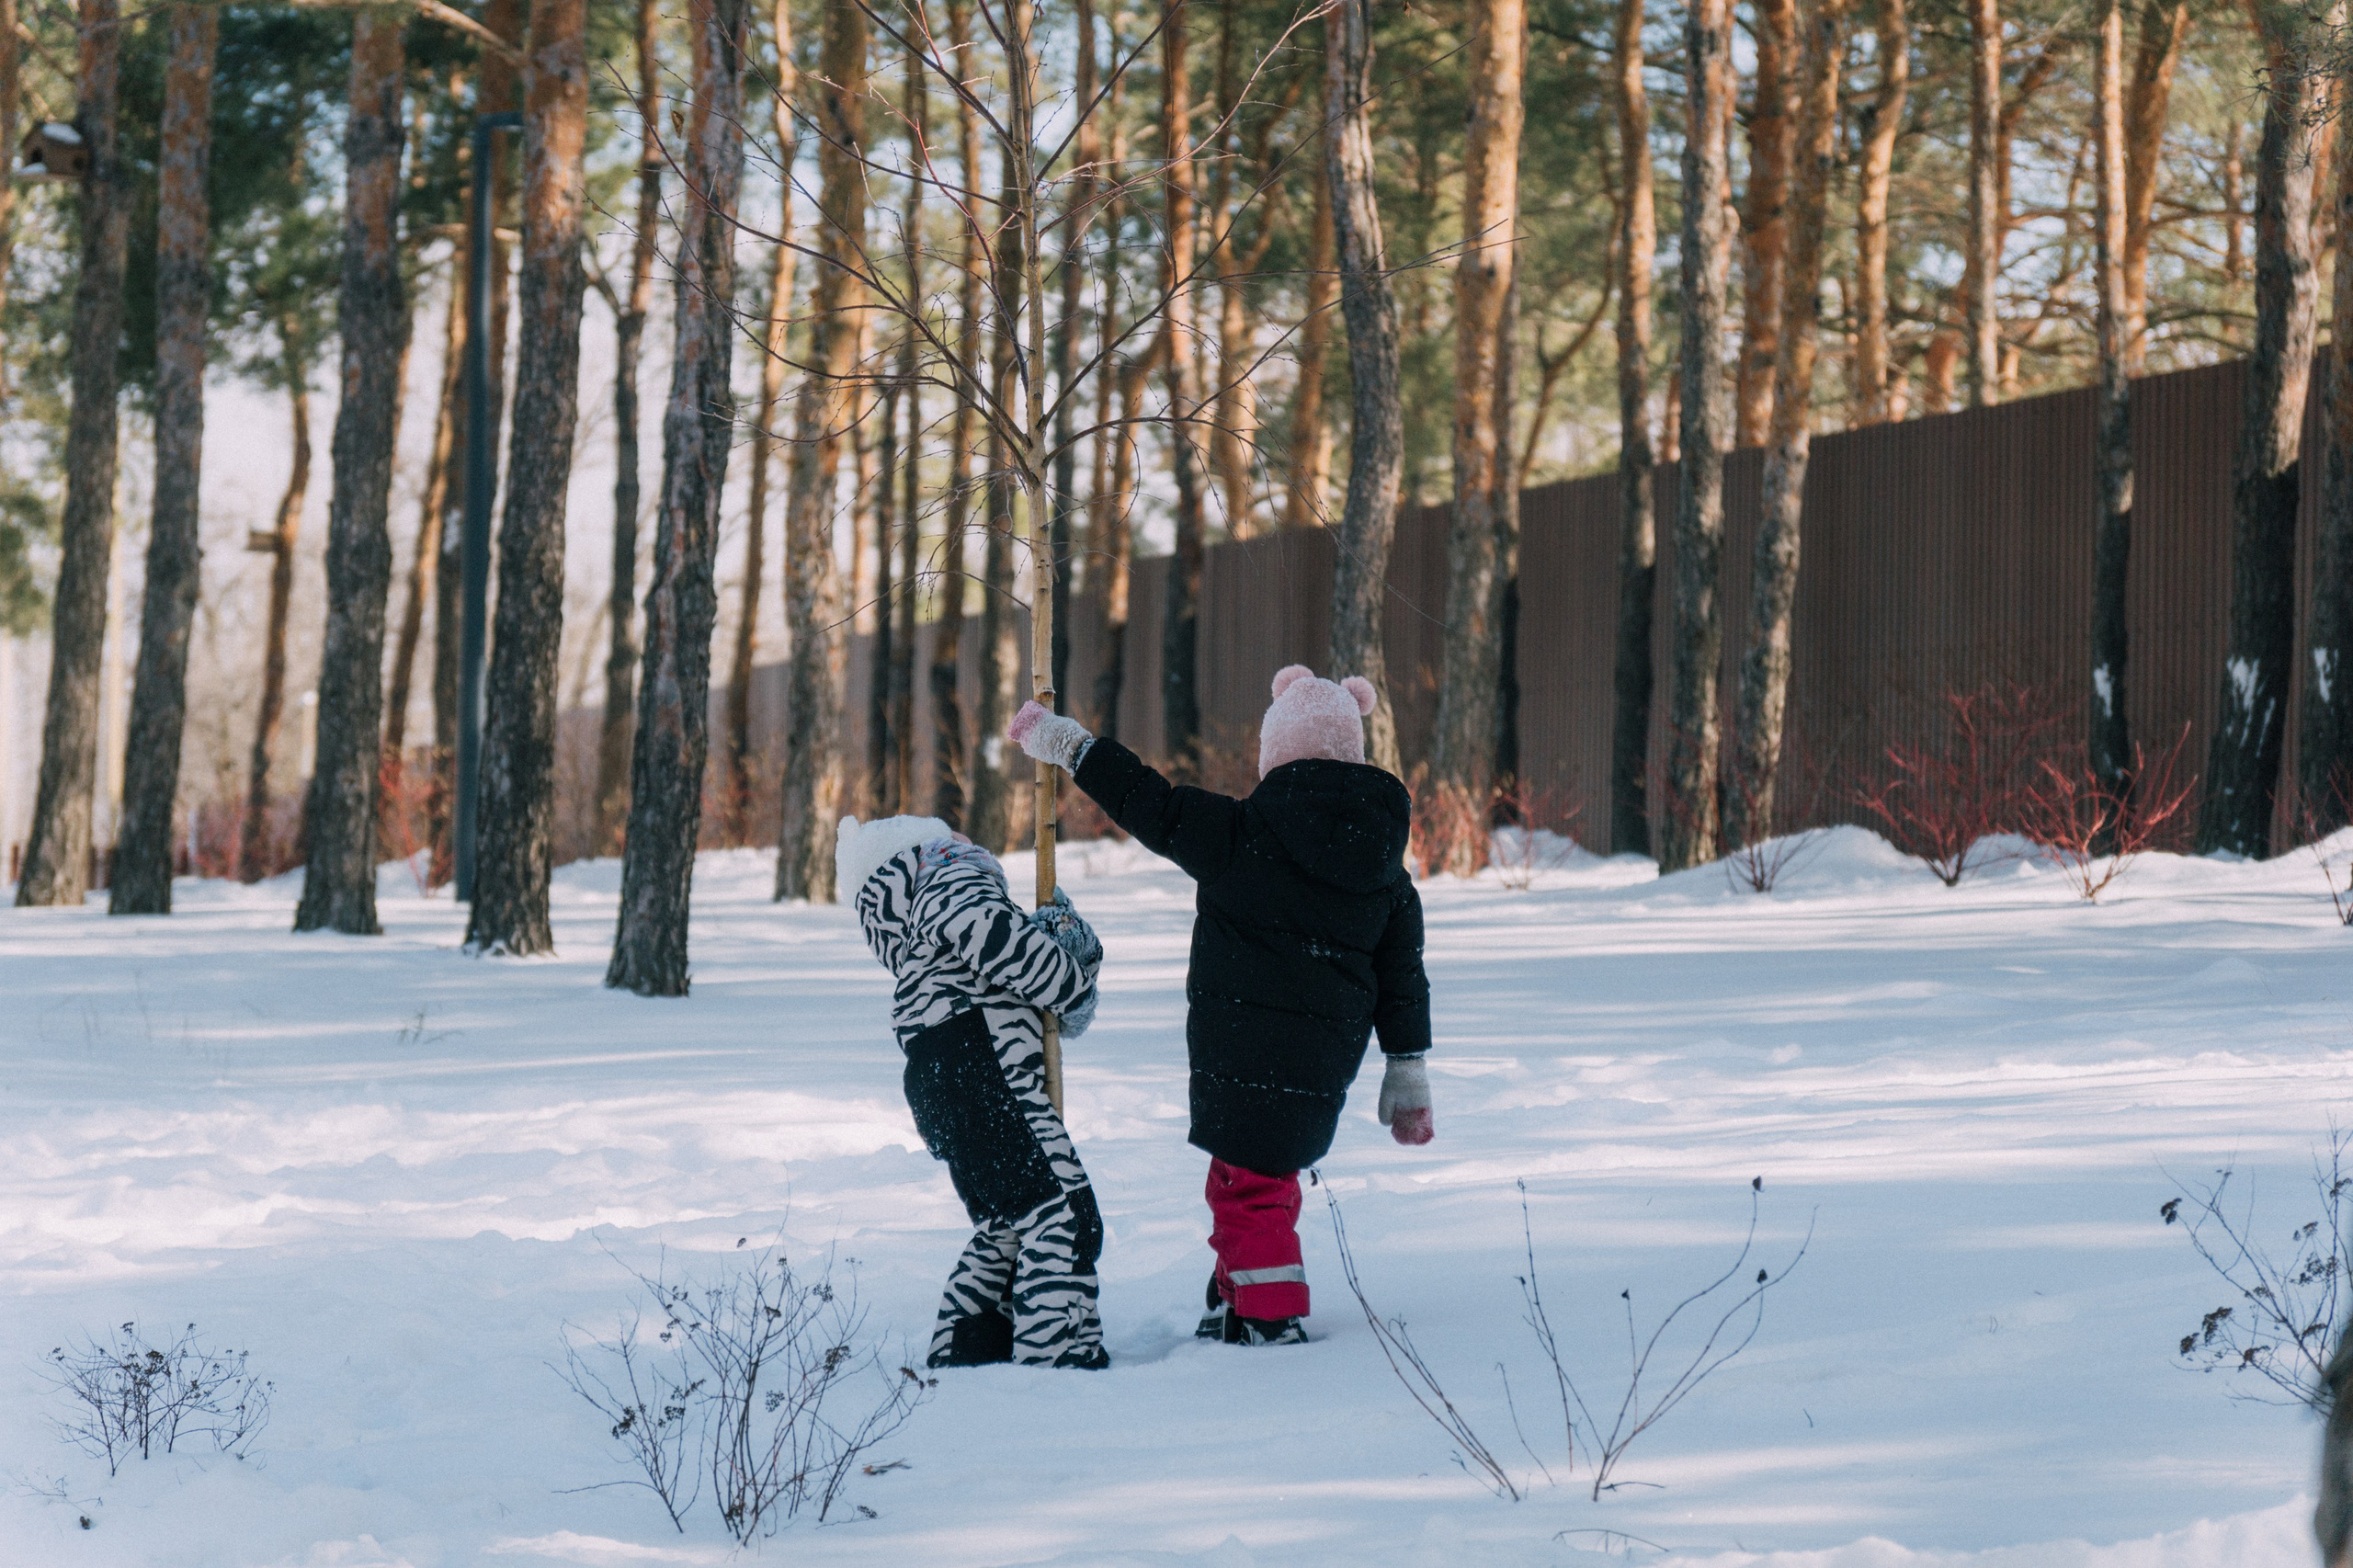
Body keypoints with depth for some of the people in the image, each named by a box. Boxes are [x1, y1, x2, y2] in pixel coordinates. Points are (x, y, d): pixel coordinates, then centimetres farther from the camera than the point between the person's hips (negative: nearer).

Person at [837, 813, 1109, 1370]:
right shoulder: (954, 883, -7)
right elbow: (1011, 952, -19)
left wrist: (1059, 930, 0)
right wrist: (1074, 979, 0)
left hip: (941, 1084, 11)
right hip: (985, 1075, -11)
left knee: (1005, 1227, 21)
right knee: (1064, 1216, -11)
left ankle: (960, 1353, 25)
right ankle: (1060, 1357, -15)